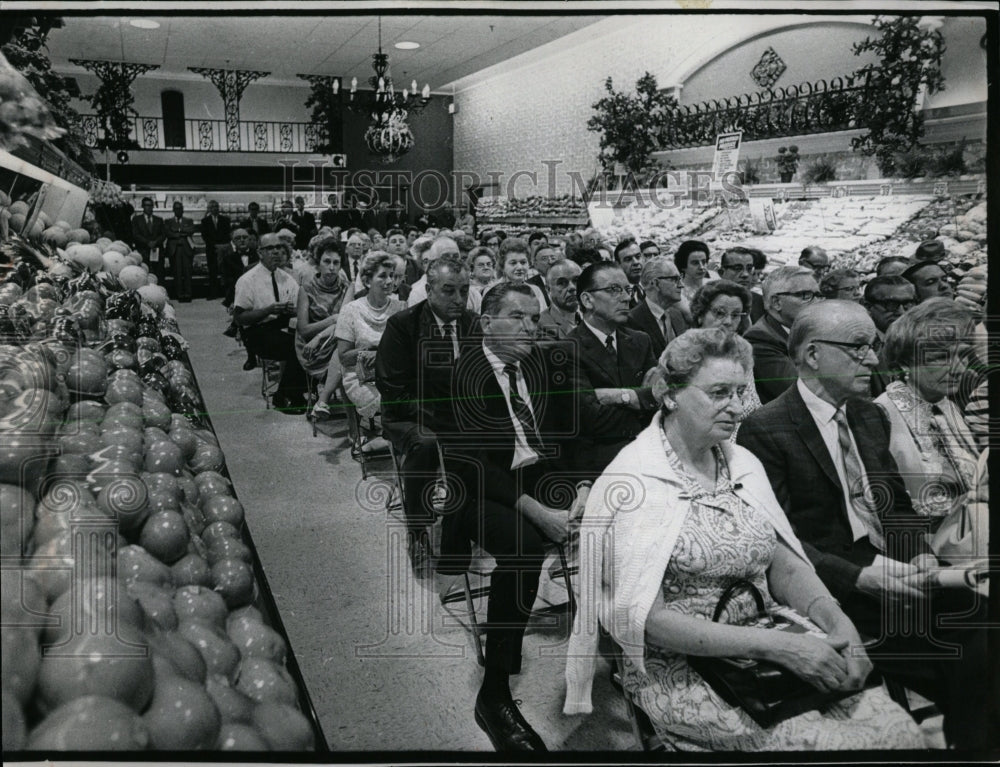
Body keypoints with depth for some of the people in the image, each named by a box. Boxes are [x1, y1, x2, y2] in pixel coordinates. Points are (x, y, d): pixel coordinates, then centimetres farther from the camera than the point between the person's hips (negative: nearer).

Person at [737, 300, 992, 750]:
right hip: (833, 590, -7)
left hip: (891, 571, 7)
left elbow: (898, 504, 17)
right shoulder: (765, 429, -10)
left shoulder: (870, 415, 14)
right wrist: (862, 576, -21)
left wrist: (920, 554, -4)